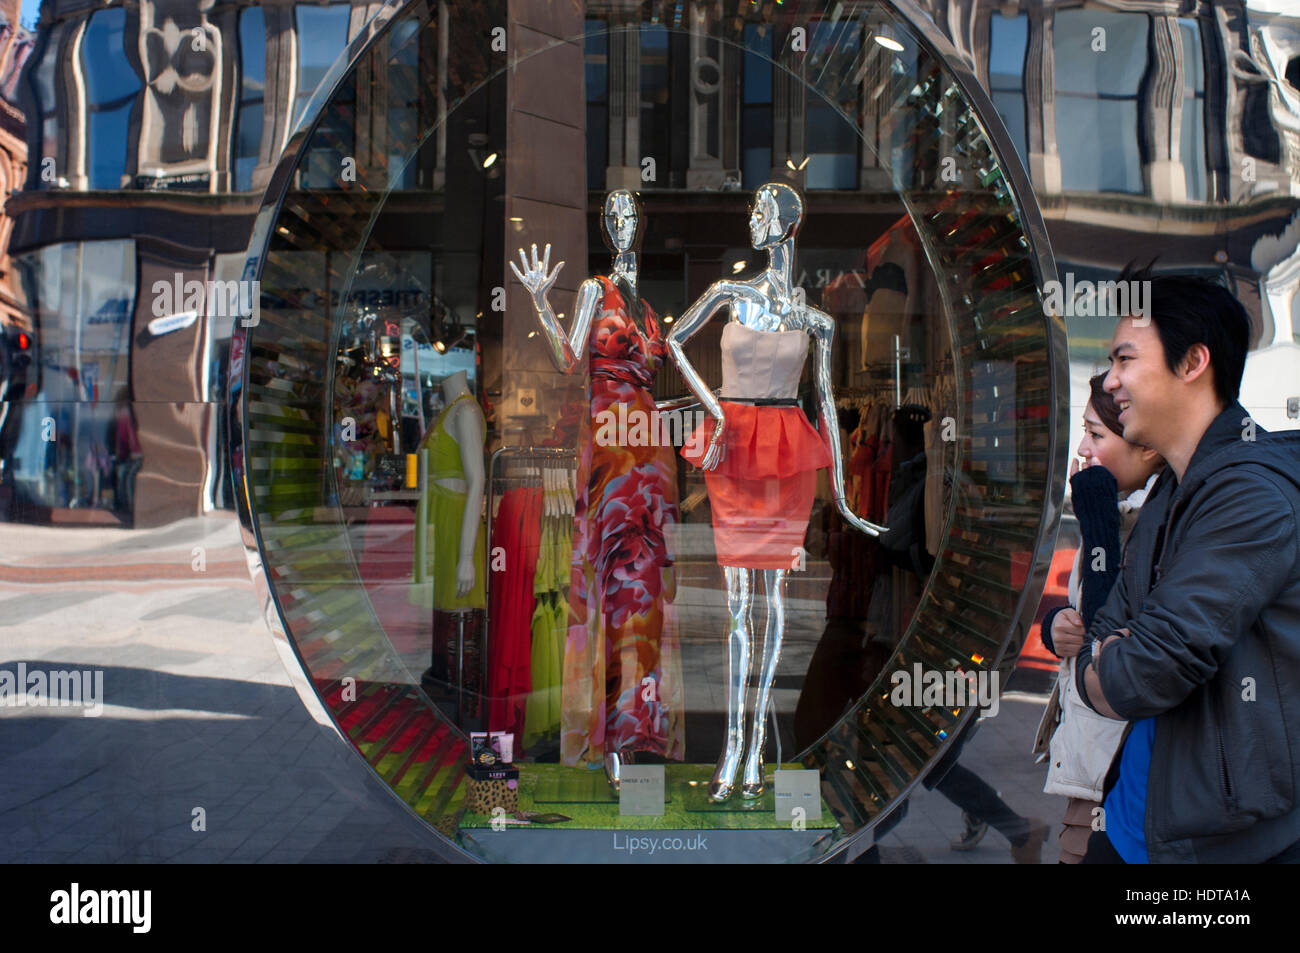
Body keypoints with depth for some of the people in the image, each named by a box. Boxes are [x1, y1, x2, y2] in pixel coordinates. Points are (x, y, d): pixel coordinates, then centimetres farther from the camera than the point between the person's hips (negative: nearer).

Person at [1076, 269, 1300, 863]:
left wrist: (1103, 670, -5)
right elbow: (1098, 654, 8)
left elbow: (1144, 679, -26)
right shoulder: (1167, 496, 9)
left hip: (1235, 837, -7)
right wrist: (1108, 665, -14)